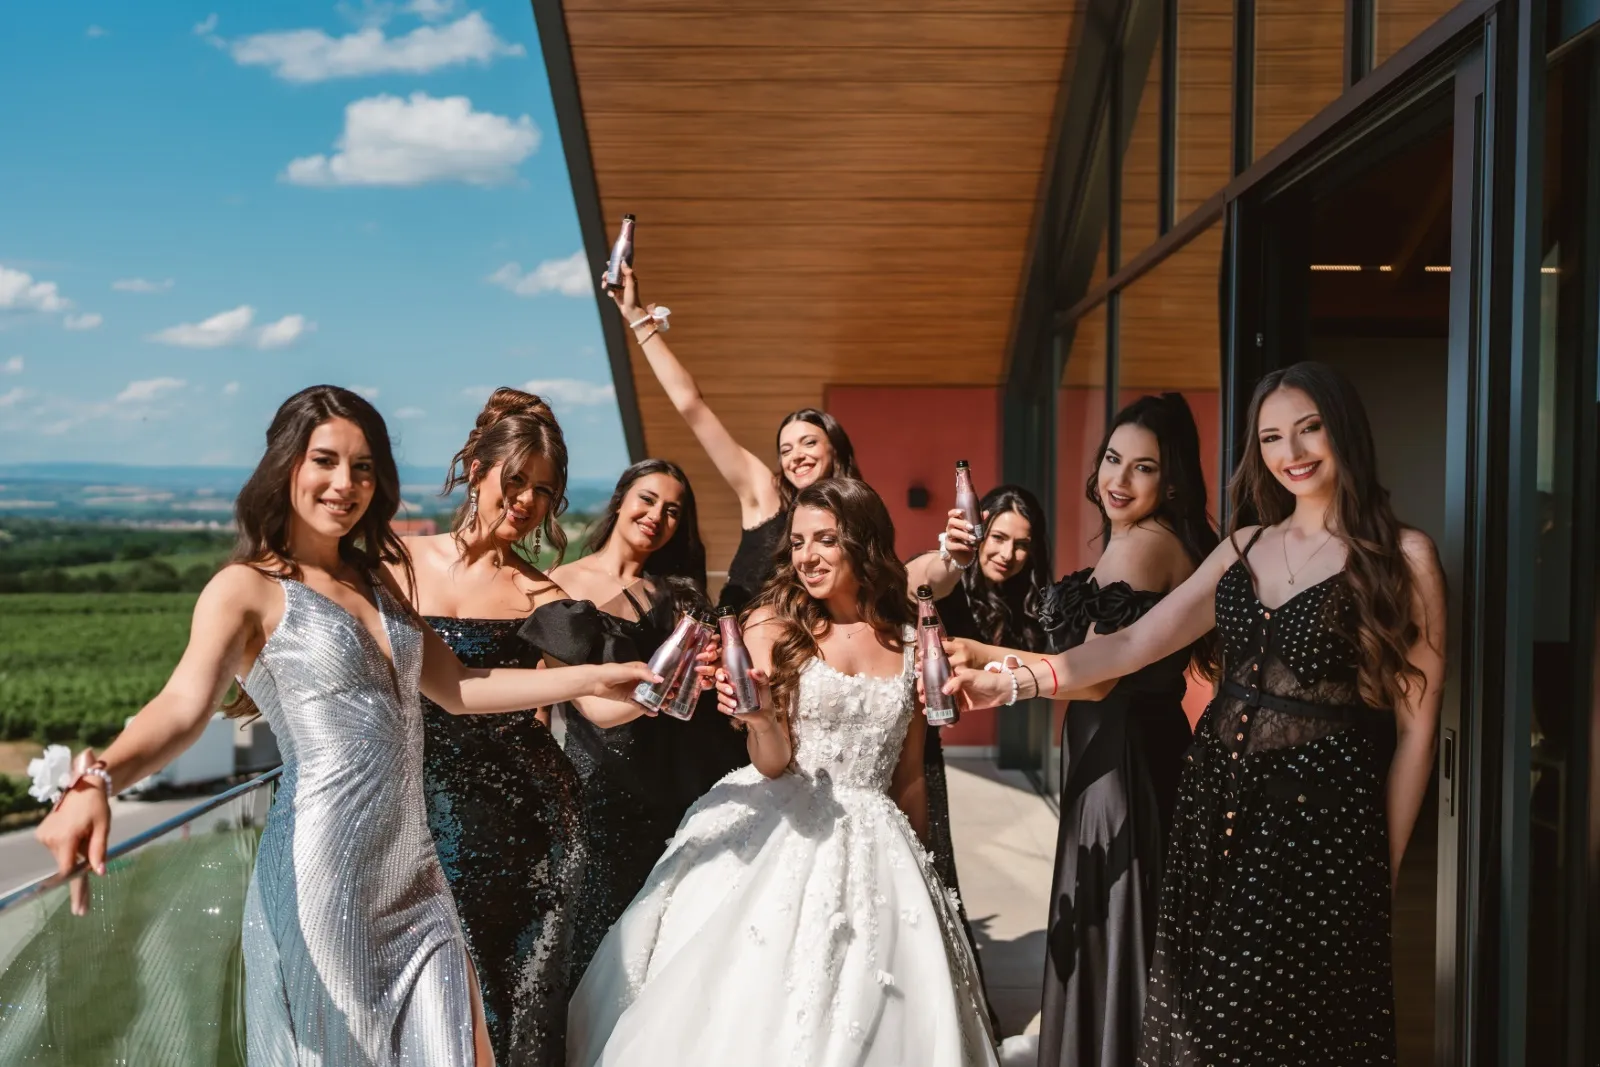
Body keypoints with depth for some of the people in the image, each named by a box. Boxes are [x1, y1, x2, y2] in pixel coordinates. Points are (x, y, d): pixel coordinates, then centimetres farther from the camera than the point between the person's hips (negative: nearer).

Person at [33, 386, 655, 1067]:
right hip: (323, 877, -6)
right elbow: (182, 706, -22)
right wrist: (95, 780, -41)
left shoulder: (374, 582, 15)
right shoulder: (248, 588, -6)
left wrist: (589, 678, 10)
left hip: (413, 877, 6)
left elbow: (458, 688, 16)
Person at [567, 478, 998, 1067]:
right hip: (777, 836, -2)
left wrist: (914, 862, 18)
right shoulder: (774, 624, -3)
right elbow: (773, 764, -11)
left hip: (873, 848, 3)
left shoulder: (910, 642, 6)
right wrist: (761, 718, -32)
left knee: (869, 1014, 1)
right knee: (749, 1007, -6)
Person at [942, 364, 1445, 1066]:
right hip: (1218, 805, 5)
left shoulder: (1401, 557, -5)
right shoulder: (1244, 546, 9)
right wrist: (1013, 681, -8)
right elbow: (1132, 645, 5)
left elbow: (1415, 727, -4)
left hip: (1323, 822, -4)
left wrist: (1383, 868, -3)